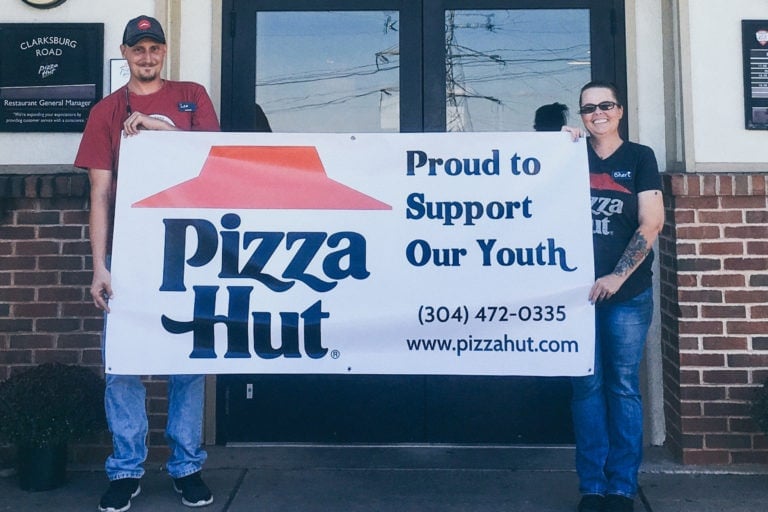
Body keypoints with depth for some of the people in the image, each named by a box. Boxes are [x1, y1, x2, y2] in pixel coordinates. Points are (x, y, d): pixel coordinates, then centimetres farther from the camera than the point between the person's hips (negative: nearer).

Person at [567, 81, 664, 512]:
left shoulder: (639, 157, 6)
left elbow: (652, 223, -3)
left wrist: (618, 276, -10)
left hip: (628, 293, -1)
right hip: (579, 290, 2)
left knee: (624, 387, 3)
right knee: (588, 387, 3)